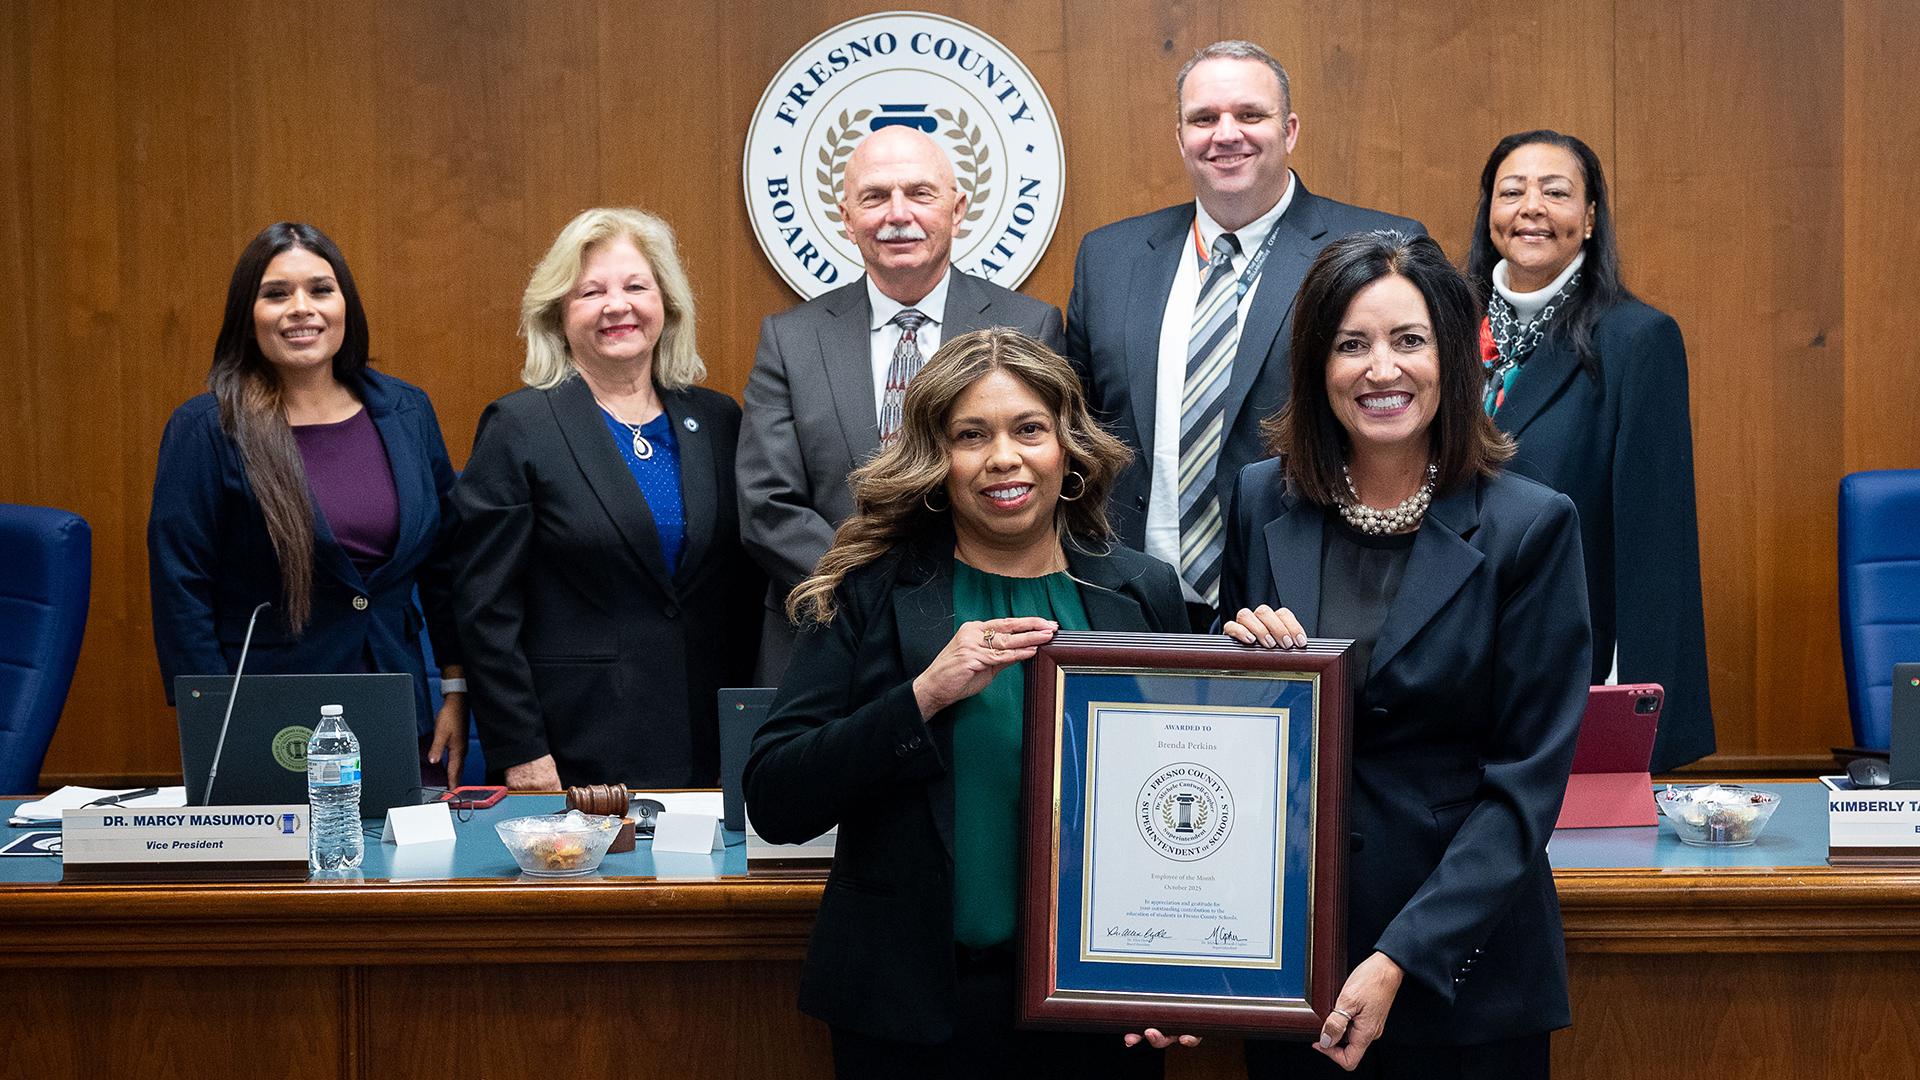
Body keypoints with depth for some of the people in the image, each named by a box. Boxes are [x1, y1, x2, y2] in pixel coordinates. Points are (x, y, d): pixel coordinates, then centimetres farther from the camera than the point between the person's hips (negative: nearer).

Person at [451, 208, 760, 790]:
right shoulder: (517, 426, -4)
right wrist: (522, 756, -11)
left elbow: (745, 592, 13)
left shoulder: (717, 419, 9)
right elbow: (486, 610, -7)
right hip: (575, 758, -4)